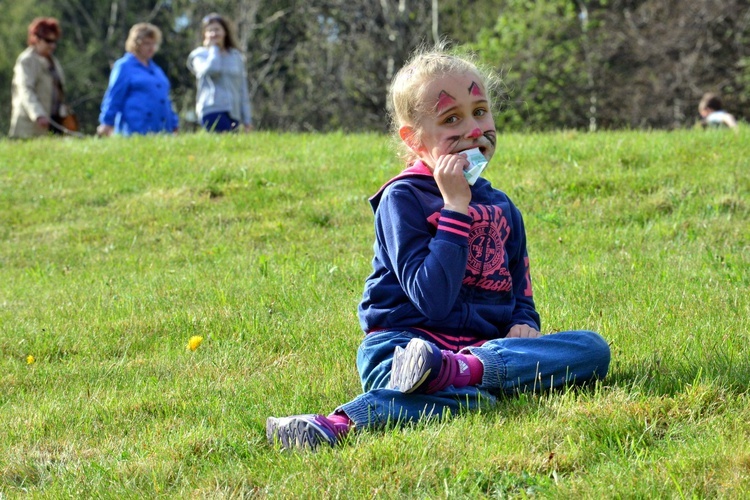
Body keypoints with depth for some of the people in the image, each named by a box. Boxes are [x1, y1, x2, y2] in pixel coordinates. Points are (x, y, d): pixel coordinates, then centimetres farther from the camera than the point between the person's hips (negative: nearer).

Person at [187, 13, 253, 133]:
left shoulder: (236, 56, 19)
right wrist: (213, 47, 3)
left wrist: (246, 120, 12)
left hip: (233, 113, 5)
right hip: (212, 110, -5)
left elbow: (242, 89, 18)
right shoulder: (199, 55, 8)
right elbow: (211, 69, -16)